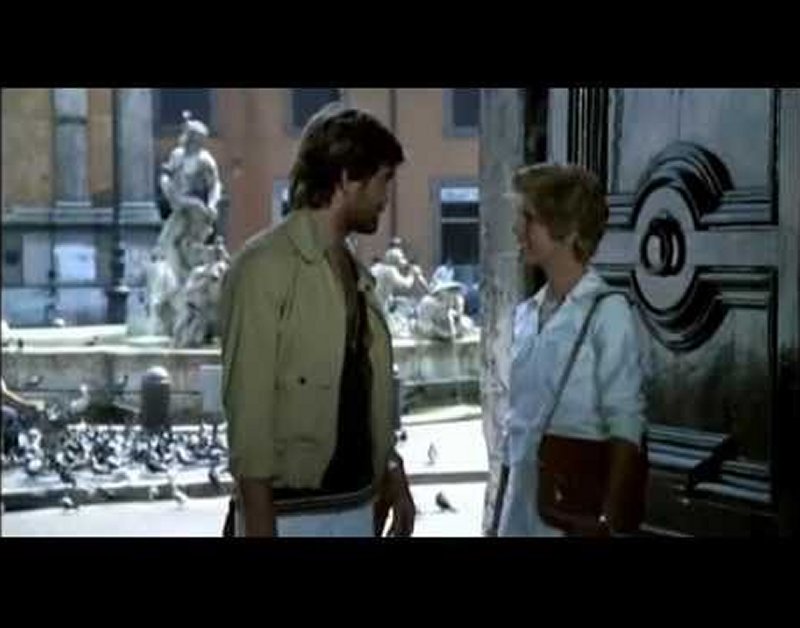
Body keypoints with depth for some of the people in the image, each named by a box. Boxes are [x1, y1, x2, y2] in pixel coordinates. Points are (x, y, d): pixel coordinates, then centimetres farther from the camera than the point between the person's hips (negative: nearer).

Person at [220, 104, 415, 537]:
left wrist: (392, 477, 15)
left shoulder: (356, 273, 12)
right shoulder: (265, 266, -13)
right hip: (289, 512, -8)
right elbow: (248, 404, -16)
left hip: (358, 507, 8)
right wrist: (259, 524, -18)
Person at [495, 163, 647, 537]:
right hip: (520, 508, 6)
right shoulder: (526, 314, 6)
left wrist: (606, 517, -16)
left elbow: (625, 426, -13)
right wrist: (501, 506, 14)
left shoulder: (607, 312, -12)